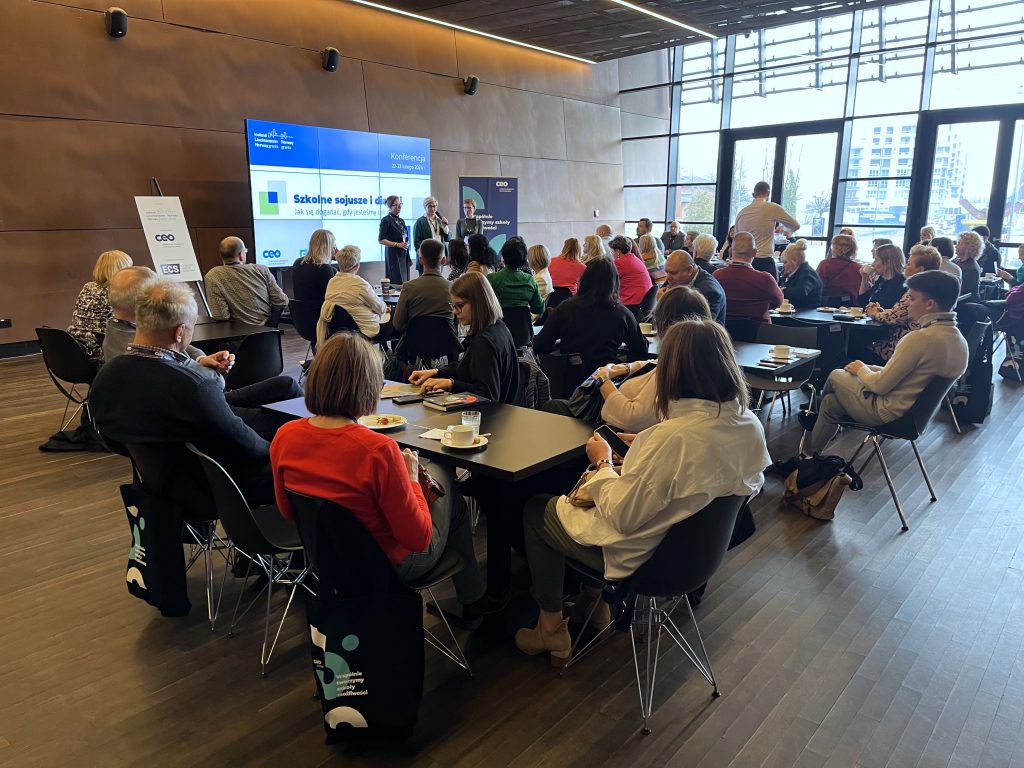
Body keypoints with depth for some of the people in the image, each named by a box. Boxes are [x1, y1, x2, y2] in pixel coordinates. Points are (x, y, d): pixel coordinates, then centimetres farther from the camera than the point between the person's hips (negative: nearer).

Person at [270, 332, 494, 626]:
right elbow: (418, 539, -24)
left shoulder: (283, 437, -15)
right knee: (442, 475, 22)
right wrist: (411, 478, -9)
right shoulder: (378, 450, -34)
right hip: (390, 566, -6)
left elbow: (287, 512, 3)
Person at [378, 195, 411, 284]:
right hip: (393, 254, -7)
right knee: (396, 282, -10)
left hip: (404, 255, 7)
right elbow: (381, 240, -12)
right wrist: (397, 244, -18)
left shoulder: (401, 221, 16)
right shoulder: (386, 220, -6)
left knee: (405, 282, 4)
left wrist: (408, 258, 19)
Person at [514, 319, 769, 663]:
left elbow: (621, 516, -26)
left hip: (646, 555, -8)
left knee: (536, 512, 14)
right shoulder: (750, 425, -11)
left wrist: (603, 462, -10)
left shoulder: (674, 437, -35)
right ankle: (596, 599, 36)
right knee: (583, 495, 28)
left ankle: (552, 630, 26)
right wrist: (647, 449, 4)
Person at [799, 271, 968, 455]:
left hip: (889, 415, -8)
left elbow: (880, 385, -22)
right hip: (919, 410, 8)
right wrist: (868, 369, 9)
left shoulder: (920, 338, -30)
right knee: (831, 403, 21)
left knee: (836, 376, 17)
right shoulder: (960, 342, -1)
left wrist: (861, 369, 0)